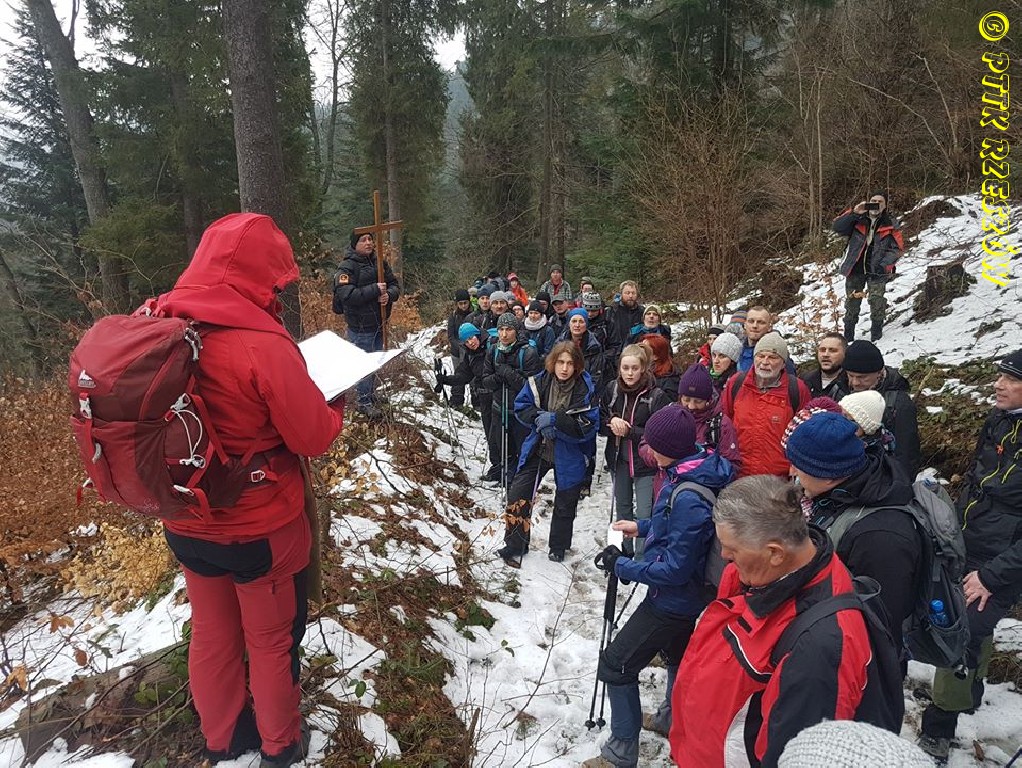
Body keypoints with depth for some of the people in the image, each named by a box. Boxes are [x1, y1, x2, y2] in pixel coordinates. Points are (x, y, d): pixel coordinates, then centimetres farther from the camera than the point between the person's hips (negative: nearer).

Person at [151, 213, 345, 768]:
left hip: (186, 524, 6)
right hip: (261, 526, -6)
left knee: (212, 636, 24)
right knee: (272, 641, 17)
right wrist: (336, 405, 1)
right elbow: (314, 437, -18)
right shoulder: (261, 343, -27)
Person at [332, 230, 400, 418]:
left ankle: (372, 394, 39)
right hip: (360, 327, -7)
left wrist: (388, 294, -17)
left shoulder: (379, 262, 4)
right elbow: (346, 295, -27)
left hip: (378, 324, 7)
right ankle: (364, 402, 18)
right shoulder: (347, 267, -15)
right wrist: (375, 290, -26)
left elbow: (395, 285, 6)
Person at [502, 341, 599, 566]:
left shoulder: (586, 390, -19)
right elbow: (521, 407, -2)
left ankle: (558, 548, 40)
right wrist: (539, 418, -21)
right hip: (537, 449, 2)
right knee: (517, 497, 1)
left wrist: (554, 419, -30)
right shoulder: (539, 381, -11)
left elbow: (588, 427, -22)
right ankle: (515, 546, 20)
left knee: (565, 504, 17)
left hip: (568, 456, -2)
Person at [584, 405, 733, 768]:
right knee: (676, 653, 30)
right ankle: (673, 718, 53)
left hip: (672, 598, -10)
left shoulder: (688, 498, -35)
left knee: (615, 665, 2)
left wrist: (621, 566, -20)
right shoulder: (698, 470, -6)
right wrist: (643, 526, 7)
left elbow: (674, 569, -29)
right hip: (685, 595, 10)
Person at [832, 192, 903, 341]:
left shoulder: (891, 224, 5)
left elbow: (897, 248, 0)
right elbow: (836, 227, -8)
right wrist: (853, 212, -18)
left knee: (876, 300, -15)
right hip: (855, 268, 2)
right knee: (851, 302, 7)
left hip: (877, 271, -2)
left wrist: (884, 265, -15)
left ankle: (876, 337, -6)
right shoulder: (858, 220, 6)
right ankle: (848, 337, 17)